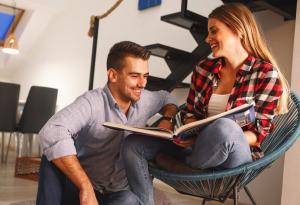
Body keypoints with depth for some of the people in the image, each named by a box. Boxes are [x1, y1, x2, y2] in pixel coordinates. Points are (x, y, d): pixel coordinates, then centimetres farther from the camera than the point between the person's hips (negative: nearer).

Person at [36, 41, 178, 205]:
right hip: (81, 188, -3)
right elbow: (51, 133, -39)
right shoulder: (92, 102, -21)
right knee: (54, 156, -33)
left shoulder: (144, 100, 0)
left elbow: (165, 98, 25)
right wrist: (86, 187, -40)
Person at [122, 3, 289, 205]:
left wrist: (213, 137, -26)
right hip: (198, 147, 5)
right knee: (133, 145, -12)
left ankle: (184, 167, -8)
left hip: (236, 156, -4)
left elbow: (259, 134, -10)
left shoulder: (267, 74, -9)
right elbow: (190, 113, 11)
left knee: (223, 127, -38)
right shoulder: (204, 68, 5)